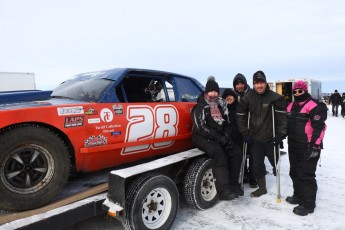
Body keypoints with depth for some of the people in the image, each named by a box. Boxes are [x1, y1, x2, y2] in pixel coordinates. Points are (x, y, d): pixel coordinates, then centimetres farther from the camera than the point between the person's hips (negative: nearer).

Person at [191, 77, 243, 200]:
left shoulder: (221, 105, 12)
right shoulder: (200, 107, -8)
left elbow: (227, 122, 18)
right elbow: (200, 128, -16)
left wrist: (226, 135, -1)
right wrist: (219, 137, -19)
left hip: (220, 136, 7)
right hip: (203, 137, -7)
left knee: (235, 154, -7)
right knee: (218, 153, -31)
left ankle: (233, 185, 8)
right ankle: (223, 190, -31)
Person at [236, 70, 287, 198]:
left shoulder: (275, 97, -12)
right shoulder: (247, 97, -3)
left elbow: (283, 116, -12)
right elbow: (240, 115, 3)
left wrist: (281, 134, -16)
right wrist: (245, 132, -1)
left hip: (270, 138, -2)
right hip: (254, 138, 3)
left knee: (275, 162, 13)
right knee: (257, 164, 10)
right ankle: (262, 188, 30)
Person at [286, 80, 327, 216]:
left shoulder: (315, 106, -12)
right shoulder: (290, 106, 13)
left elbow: (319, 128, -18)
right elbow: (286, 124, 22)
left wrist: (315, 146, -22)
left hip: (308, 148, -8)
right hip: (293, 147, 8)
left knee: (306, 175, -2)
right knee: (295, 173, 18)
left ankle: (308, 204, 11)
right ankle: (299, 196, 35)